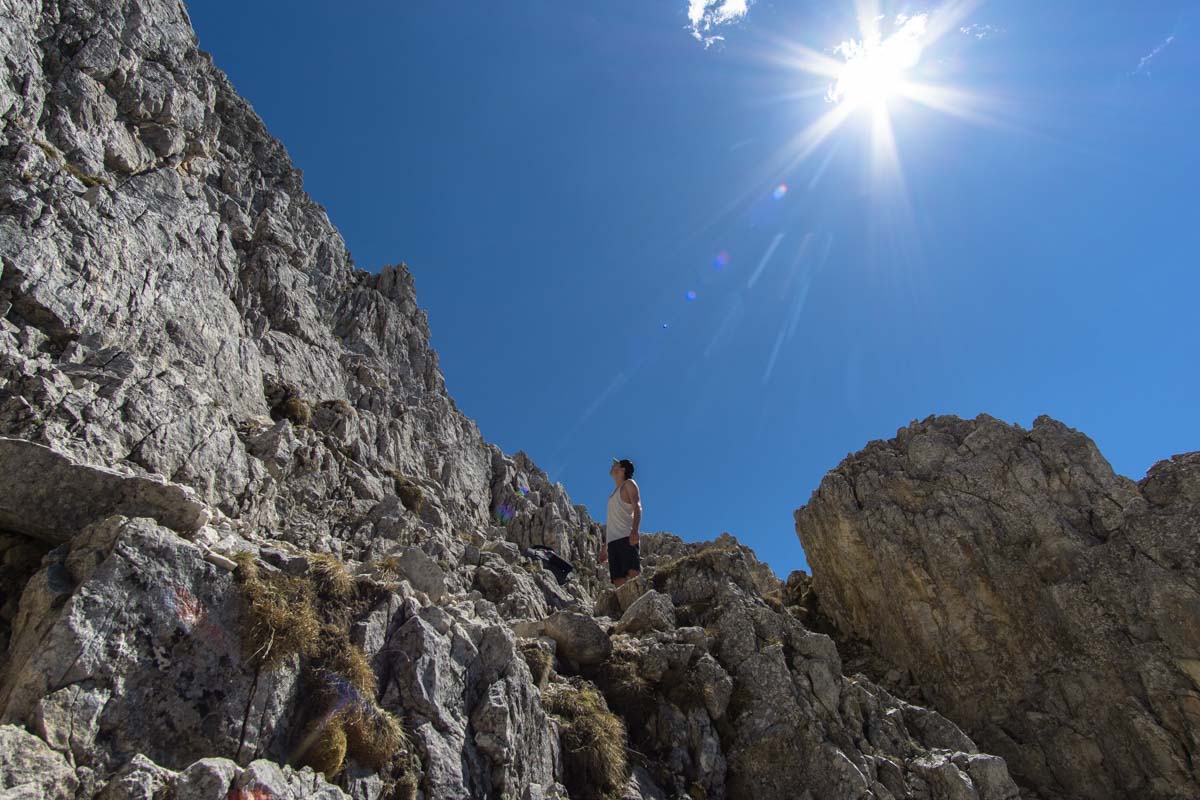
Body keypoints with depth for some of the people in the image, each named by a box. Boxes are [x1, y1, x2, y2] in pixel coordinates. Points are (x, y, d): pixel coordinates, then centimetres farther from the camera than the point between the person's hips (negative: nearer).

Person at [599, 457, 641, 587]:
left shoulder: (628, 484, 9)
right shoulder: (614, 493, 30)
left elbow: (637, 507, -7)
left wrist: (634, 530, -24)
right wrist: (604, 546, 24)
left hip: (626, 538, -7)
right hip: (612, 541, 7)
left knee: (634, 574, -21)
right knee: (618, 581, -5)